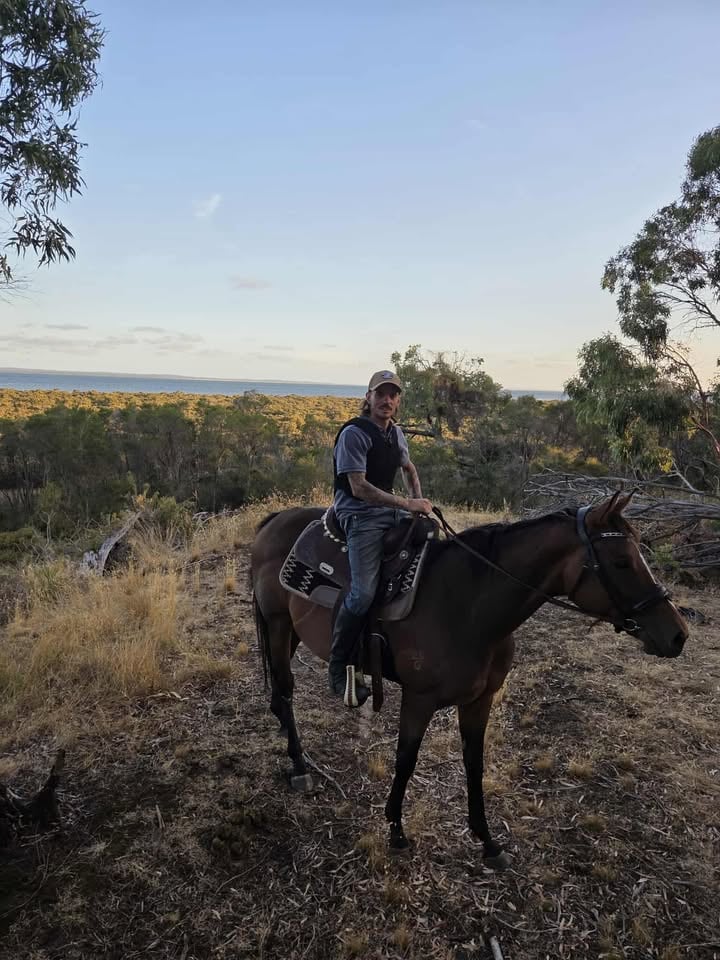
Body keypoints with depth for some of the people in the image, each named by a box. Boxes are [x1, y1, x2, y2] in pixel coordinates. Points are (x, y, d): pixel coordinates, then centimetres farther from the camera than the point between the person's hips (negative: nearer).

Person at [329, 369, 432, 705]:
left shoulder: (396, 434, 13)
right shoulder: (354, 433, -12)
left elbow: (409, 469, 31)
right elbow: (359, 487, -19)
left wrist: (419, 501, 13)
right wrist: (407, 504, -20)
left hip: (392, 512, 8)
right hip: (359, 516, -8)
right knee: (363, 593, -22)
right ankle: (337, 668, -4)